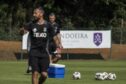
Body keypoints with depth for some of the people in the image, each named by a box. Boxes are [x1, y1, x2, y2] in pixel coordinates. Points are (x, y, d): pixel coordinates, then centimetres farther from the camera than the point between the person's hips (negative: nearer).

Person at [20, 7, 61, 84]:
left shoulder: (47, 25, 2)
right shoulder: (31, 24, 1)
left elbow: (54, 37, 6)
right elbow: (22, 32, -10)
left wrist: (58, 47, -7)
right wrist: (23, 30, -34)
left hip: (44, 53, 1)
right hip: (34, 52, -1)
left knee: (44, 74, -3)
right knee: (35, 73, -10)